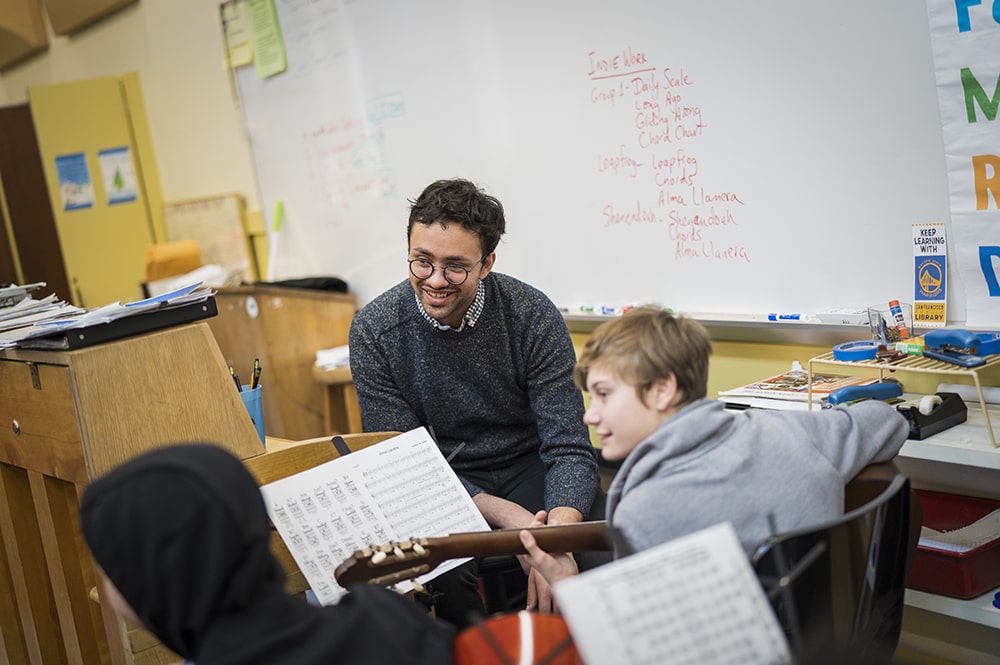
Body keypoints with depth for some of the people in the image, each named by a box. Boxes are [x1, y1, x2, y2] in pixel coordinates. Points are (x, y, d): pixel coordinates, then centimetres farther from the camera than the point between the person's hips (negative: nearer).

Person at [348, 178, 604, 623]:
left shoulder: (533, 316, -13)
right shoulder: (374, 331, -11)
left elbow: (568, 448, -14)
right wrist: (504, 515, -26)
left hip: (528, 466, 1)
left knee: (601, 552, -27)